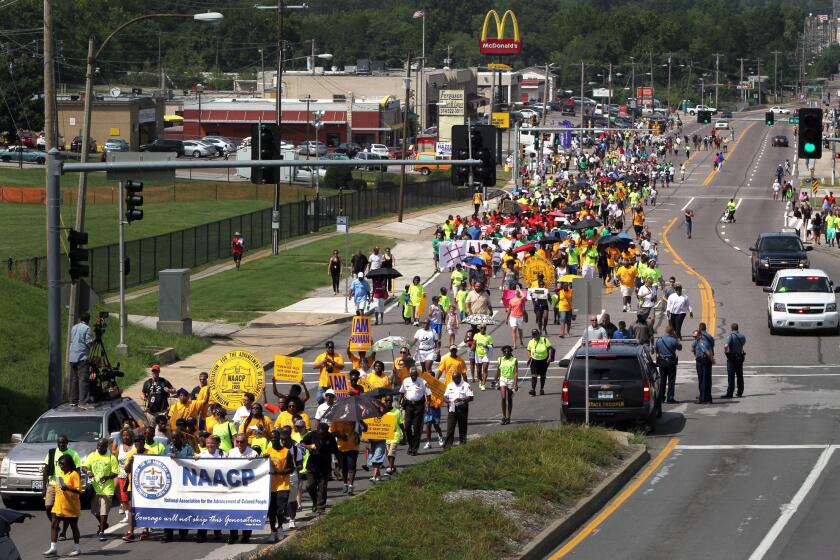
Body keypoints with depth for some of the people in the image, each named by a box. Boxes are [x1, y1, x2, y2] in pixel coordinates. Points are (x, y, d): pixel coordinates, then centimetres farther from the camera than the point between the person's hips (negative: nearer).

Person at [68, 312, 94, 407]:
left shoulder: (74, 328, 15)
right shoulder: (87, 329, -7)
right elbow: (89, 343, -13)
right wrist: (95, 341, 7)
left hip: (72, 357, 7)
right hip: (82, 357, -7)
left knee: (74, 379, 12)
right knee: (83, 379, -10)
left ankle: (73, 401, 14)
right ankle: (83, 402, -17)